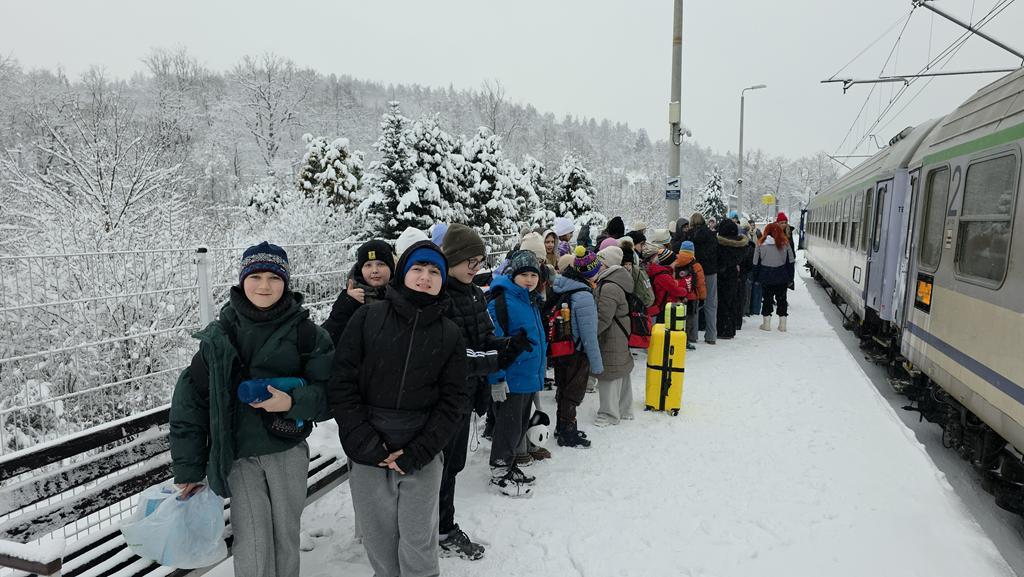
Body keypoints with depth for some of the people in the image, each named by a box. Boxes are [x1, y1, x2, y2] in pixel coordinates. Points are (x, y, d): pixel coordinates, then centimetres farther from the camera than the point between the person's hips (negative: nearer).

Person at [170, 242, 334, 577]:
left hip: (288, 449, 0)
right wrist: (189, 470, 2)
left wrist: (293, 402, -25)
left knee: (285, 535, 13)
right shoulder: (219, 336, -2)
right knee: (252, 543, -3)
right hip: (238, 454, 0)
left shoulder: (304, 332, -6)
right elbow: (191, 401, 2)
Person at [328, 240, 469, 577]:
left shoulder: (450, 334, 3)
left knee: (418, 543, 6)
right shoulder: (368, 318, -1)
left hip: (422, 455, 0)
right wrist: (365, 443, -11)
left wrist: (419, 451, -10)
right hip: (367, 453, 0)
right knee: (379, 538, 11)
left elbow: (453, 400, 0)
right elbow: (342, 383, -4)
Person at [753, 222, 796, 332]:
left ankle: (766, 324, 11)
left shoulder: (761, 243, -2)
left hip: (766, 277, 0)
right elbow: (791, 261, 3)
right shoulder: (785, 243, -1)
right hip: (782, 278, 0)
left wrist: (756, 278, 9)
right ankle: (782, 324, 13)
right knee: (781, 299, 10)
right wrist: (790, 277, 10)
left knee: (767, 299, 9)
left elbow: (756, 263, 2)